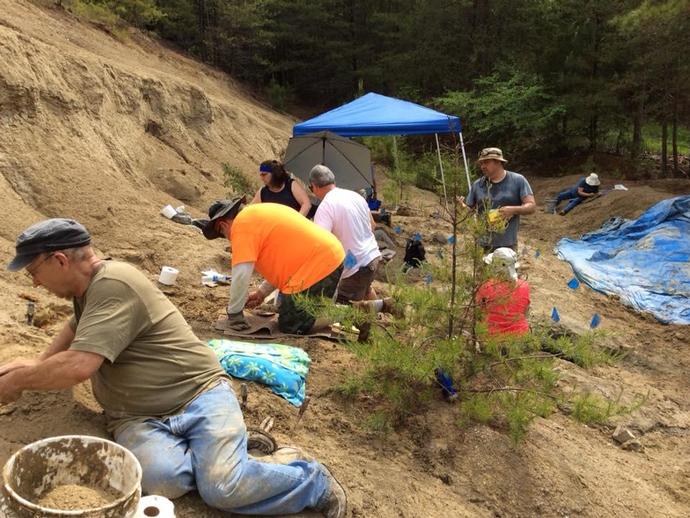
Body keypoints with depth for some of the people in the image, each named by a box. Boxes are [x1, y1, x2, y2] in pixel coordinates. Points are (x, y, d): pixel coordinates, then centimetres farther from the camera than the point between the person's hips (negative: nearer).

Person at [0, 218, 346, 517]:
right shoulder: (89, 285, 15)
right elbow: (77, 325, 39)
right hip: (137, 418, 7)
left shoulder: (113, 283, -17)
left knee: (223, 489, -26)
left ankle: (315, 482, 1)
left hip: (198, 395, -7)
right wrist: (35, 365, 24)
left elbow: (78, 366, -25)